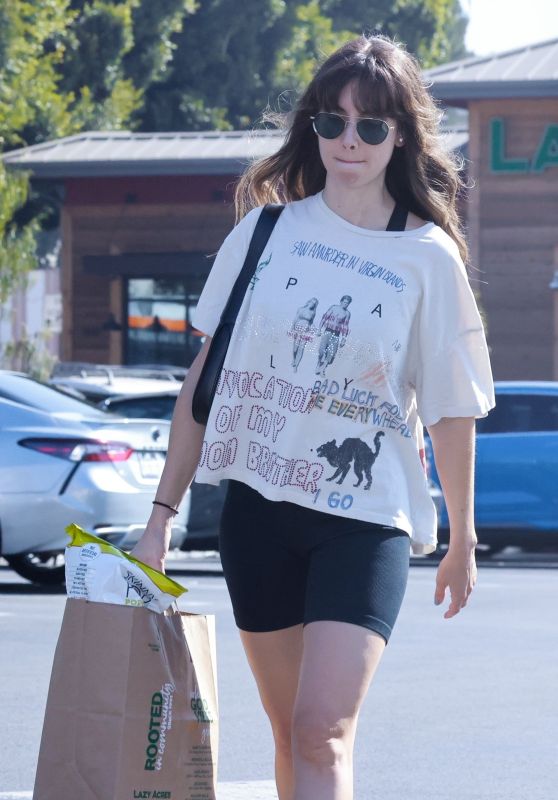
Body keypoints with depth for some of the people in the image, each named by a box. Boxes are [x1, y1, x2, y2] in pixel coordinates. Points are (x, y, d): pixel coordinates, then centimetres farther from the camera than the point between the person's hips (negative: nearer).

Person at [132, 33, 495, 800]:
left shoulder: (429, 259, -3)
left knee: (323, 735, -16)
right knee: (290, 730, 11)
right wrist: (163, 512, 6)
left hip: (367, 518, -3)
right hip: (260, 506, 3)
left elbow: (451, 410, 3)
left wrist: (462, 541, 9)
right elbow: (207, 372, 8)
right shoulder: (268, 230, 3)